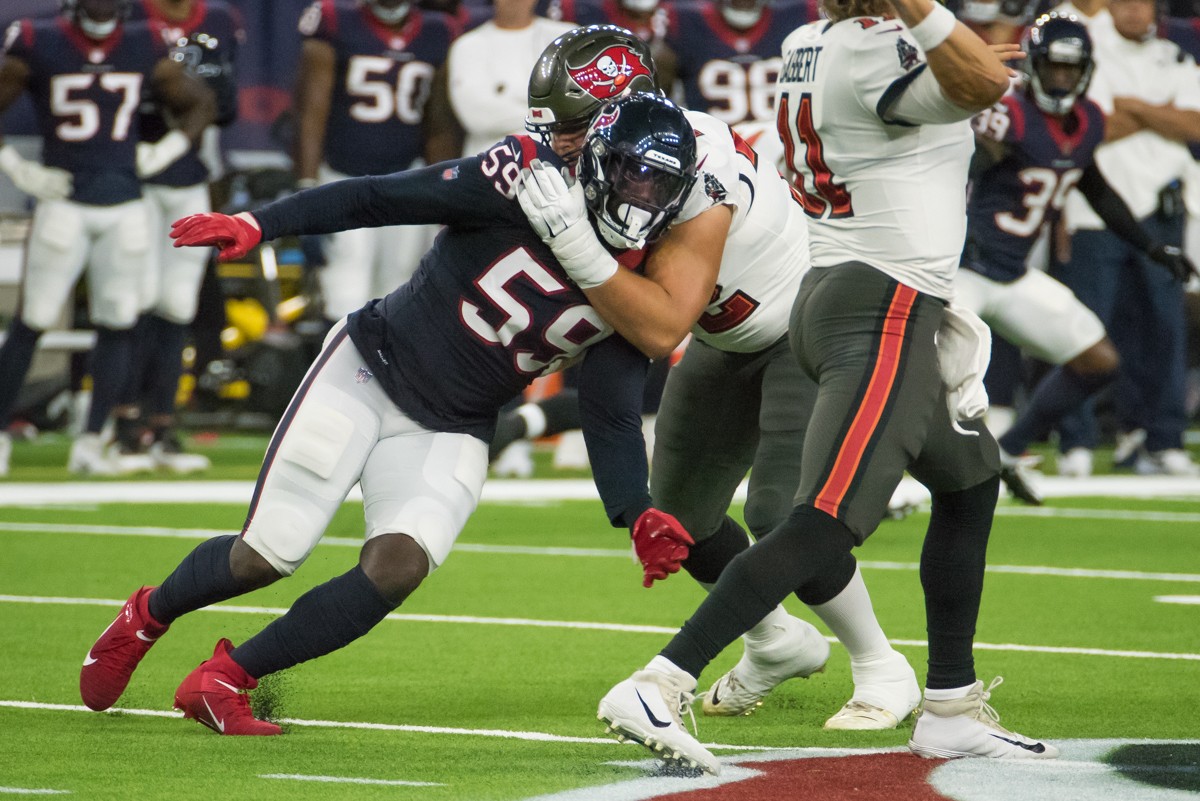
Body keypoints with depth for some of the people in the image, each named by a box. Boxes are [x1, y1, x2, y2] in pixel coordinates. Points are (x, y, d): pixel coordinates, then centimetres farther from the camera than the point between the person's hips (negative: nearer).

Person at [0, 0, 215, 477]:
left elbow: (200, 102, 17)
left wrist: (168, 150, 4)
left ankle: (91, 443, 8)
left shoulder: (142, 48, 4)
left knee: (118, 325, 2)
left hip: (125, 209, 4)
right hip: (64, 203, -3)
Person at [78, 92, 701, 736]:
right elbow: (379, 199, -15)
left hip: (448, 433, 3)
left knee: (398, 568, -21)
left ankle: (221, 682, -5)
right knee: (265, 556, -6)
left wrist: (638, 515, -20)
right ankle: (147, 614, 27)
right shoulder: (529, 180, -18)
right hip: (368, 372, -3)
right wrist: (258, 224, -23)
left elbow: (612, 421, -3)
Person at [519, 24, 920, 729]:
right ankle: (778, 643, 37)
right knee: (679, 518, 11)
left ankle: (883, 672, 0)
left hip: (814, 326, -9)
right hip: (732, 345, 9)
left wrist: (572, 240, -45)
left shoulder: (696, 176, -36)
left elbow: (663, 326, -39)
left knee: (782, 516, -21)